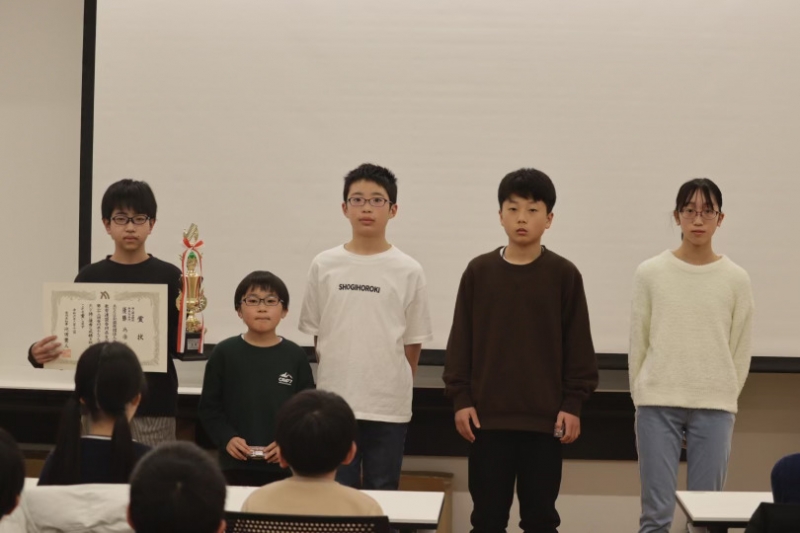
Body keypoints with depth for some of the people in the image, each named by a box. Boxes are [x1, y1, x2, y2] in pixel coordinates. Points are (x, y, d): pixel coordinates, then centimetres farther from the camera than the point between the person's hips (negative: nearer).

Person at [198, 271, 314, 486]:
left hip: (283, 466, 0)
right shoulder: (224, 353, 2)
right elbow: (209, 407, 3)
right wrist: (226, 438, -11)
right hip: (237, 465, 0)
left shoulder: (295, 356, 3)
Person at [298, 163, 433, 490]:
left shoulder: (408, 271, -1)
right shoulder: (324, 266, 3)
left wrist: (399, 387, 6)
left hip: (388, 406, -1)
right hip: (334, 401, 1)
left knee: (382, 492, 7)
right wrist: (333, 376, 8)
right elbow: (316, 333, 10)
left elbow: (413, 341, 5)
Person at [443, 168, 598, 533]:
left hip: (545, 417, -1)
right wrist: (460, 398, -1)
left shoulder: (564, 275, 0)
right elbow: (460, 342, 5)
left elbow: (578, 346, 2)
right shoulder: (478, 272, 3)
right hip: (488, 415, 1)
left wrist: (573, 403, -3)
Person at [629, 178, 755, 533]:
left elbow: (740, 350, 7)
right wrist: (643, 397, 5)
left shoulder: (736, 279, 2)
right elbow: (638, 343, 6)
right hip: (658, 406, -1)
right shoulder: (650, 274, 0)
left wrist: (723, 399, 4)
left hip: (714, 410, 1)